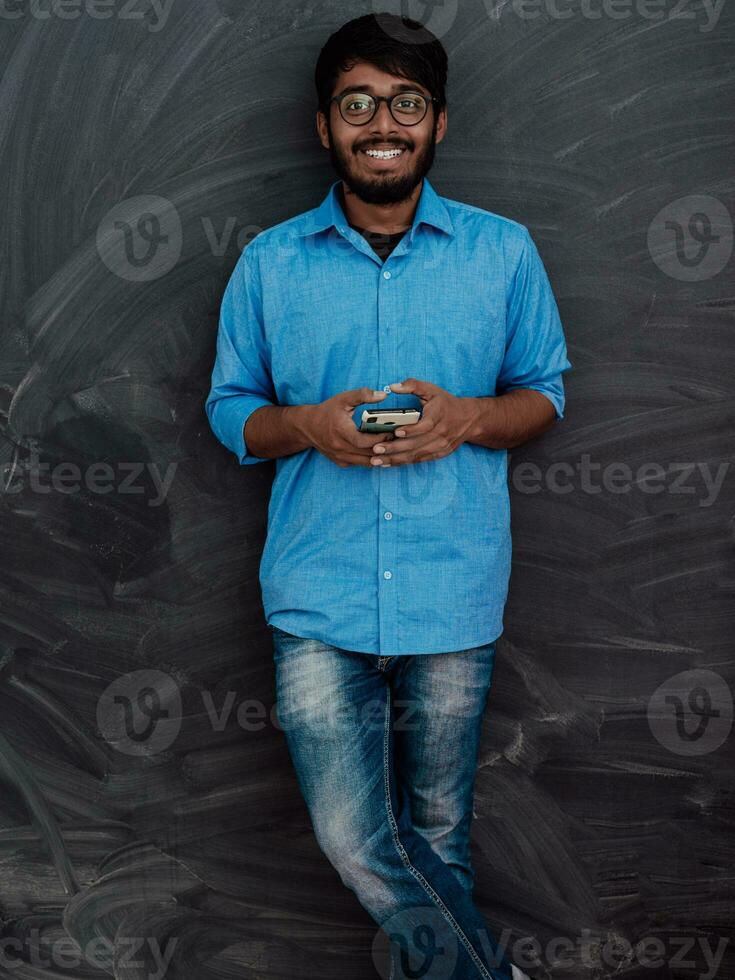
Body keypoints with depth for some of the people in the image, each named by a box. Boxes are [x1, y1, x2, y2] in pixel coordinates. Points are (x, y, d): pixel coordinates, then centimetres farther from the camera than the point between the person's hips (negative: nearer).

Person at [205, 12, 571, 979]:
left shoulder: (503, 250, 2)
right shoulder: (270, 263, 3)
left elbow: (545, 391, 9)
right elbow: (229, 409, 9)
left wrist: (469, 418, -14)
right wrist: (308, 427, -13)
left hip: (454, 596, 0)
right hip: (319, 598, 1)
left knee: (437, 828, 14)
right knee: (352, 836, 0)